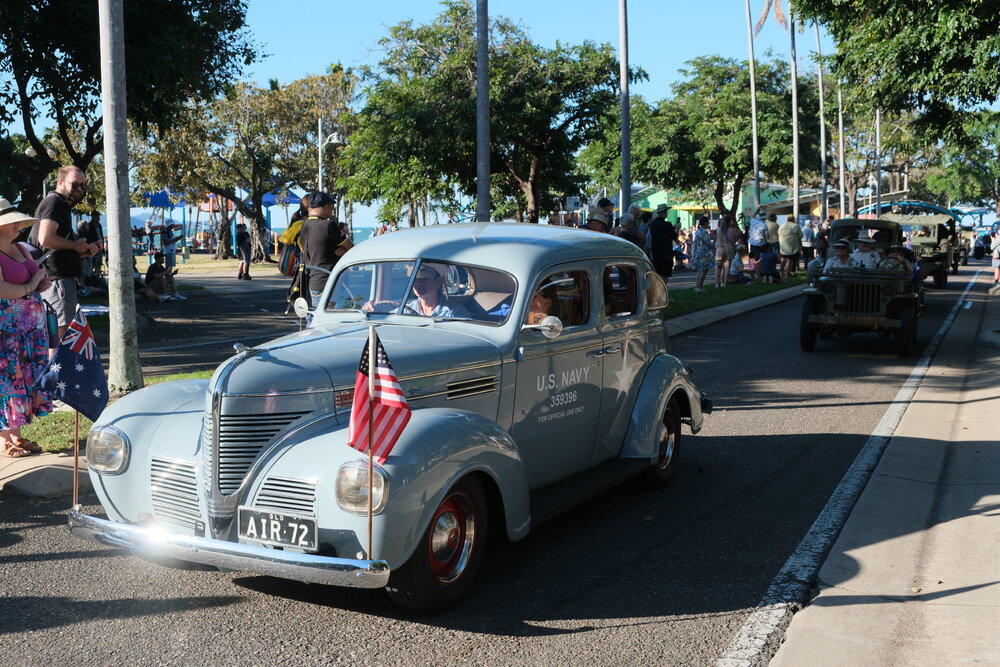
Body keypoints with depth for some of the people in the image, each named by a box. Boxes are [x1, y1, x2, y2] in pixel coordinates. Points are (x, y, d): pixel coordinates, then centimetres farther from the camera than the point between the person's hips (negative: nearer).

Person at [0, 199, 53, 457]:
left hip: (32, 327, 8)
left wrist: (42, 284, 5)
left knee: (27, 378, 11)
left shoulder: (21, 249, 14)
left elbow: (35, 281, 26)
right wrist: (29, 287, -12)